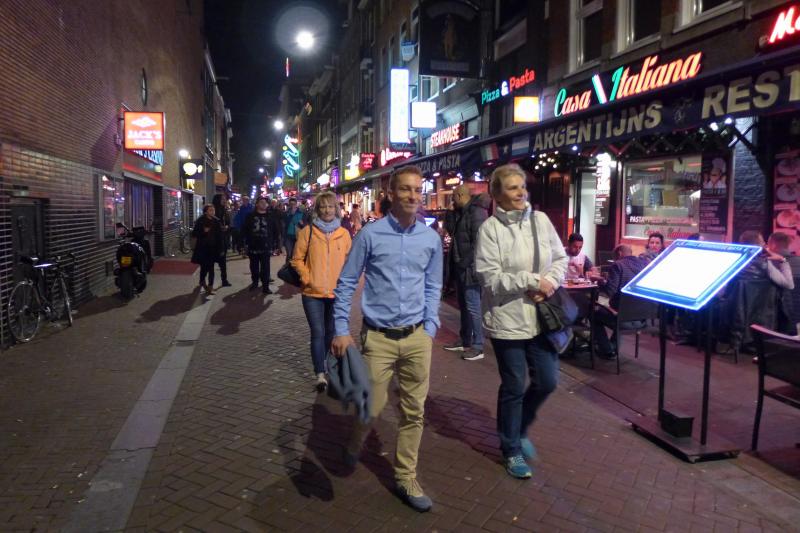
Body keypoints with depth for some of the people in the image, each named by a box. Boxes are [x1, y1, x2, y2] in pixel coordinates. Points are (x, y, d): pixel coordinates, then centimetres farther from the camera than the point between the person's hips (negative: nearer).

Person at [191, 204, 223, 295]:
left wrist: (220, 249, 1)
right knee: (204, 267, 1)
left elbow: (219, 235, 4)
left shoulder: (216, 221, 3)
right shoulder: (200, 221, -4)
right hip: (202, 248, -2)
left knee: (211, 268, 1)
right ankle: (203, 281, 30)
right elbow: (194, 234, -4)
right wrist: (203, 231, -20)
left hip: (213, 248, 2)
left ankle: (210, 287, 7)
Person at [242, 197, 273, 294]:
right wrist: (248, 240, -1)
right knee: (254, 266, 13)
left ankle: (265, 286, -1)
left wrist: (271, 242, -3)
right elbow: (245, 229, 6)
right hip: (253, 246, 1)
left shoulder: (269, 216, 4)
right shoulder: (251, 216, 4)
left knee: (265, 267, -4)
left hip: (265, 246, -1)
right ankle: (255, 282, 30)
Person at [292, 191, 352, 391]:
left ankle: (327, 365, 35)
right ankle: (320, 374, 0)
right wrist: (307, 278, -9)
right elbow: (297, 259, 0)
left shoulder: (344, 234, 3)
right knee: (318, 332, -5)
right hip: (313, 292, -2)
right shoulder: (307, 231, -3)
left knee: (331, 332, 15)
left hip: (337, 293, 2)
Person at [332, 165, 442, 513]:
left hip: (417, 338, 3)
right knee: (372, 406, 5)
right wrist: (341, 331, -7)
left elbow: (433, 287, 12)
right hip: (378, 337, -3)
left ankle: (406, 478, 28)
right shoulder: (370, 234, -8)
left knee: (414, 412, 10)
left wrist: (429, 329, 6)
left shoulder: (431, 239, 3)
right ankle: (354, 445, 40)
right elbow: (346, 284, -3)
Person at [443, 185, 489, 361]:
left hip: (469, 268, -10)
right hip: (460, 267, 10)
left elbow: (478, 241, -20)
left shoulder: (477, 212, -14)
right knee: (463, 306, 16)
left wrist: (470, 264, -20)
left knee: (473, 307, -6)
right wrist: (452, 212, 7)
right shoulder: (461, 212, 15)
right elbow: (451, 230, 19)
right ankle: (465, 341, 27)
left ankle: (477, 346, 1)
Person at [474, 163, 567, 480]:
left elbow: (561, 258, 10)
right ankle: (511, 449, 28)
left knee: (547, 381, 11)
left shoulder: (540, 220, 3)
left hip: (540, 316, 5)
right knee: (513, 387, 7)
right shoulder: (490, 229, -11)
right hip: (507, 319, -5)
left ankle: (520, 429, 39)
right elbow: (490, 278, -15)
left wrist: (550, 283, -9)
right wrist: (532, 281, -17)